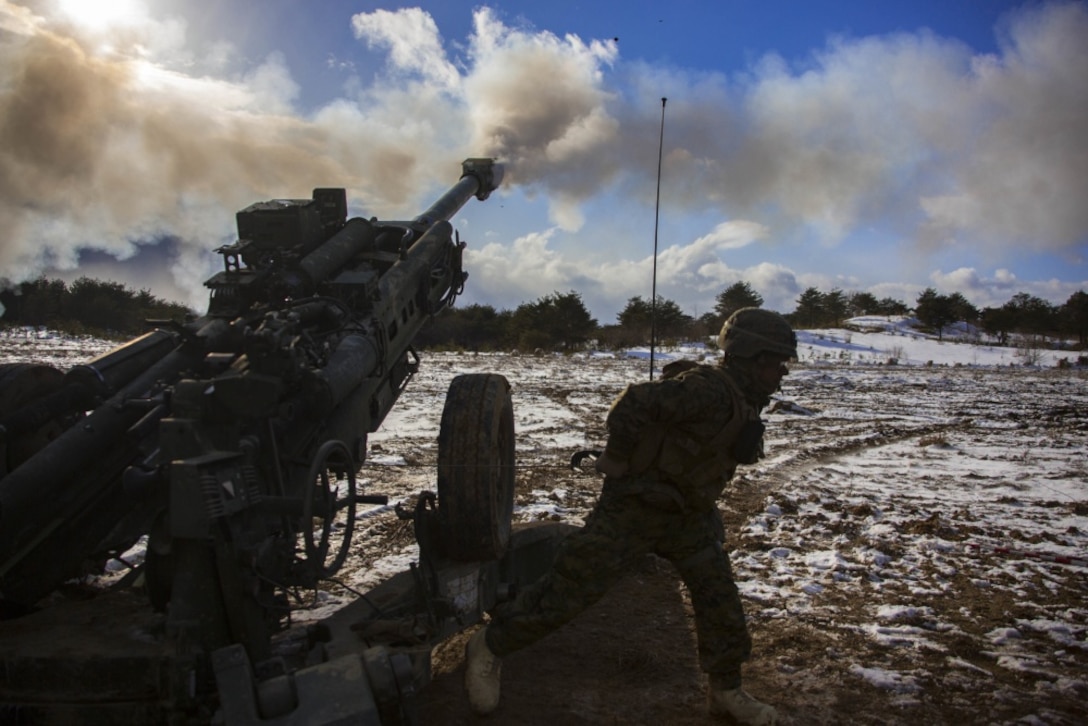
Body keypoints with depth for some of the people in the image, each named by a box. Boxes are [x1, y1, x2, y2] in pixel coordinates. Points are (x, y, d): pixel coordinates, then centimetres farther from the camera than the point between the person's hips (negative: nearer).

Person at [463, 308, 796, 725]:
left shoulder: (743, 403, 6)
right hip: (634, 508, -9)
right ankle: (488, 648, 12)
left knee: (719, 597, 9)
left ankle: (726, 692, 27)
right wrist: (617, 460, -18)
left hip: (686, 516, 9)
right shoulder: (710, 390, -26)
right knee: (571, 588, -5)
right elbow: (635, 402, -29)